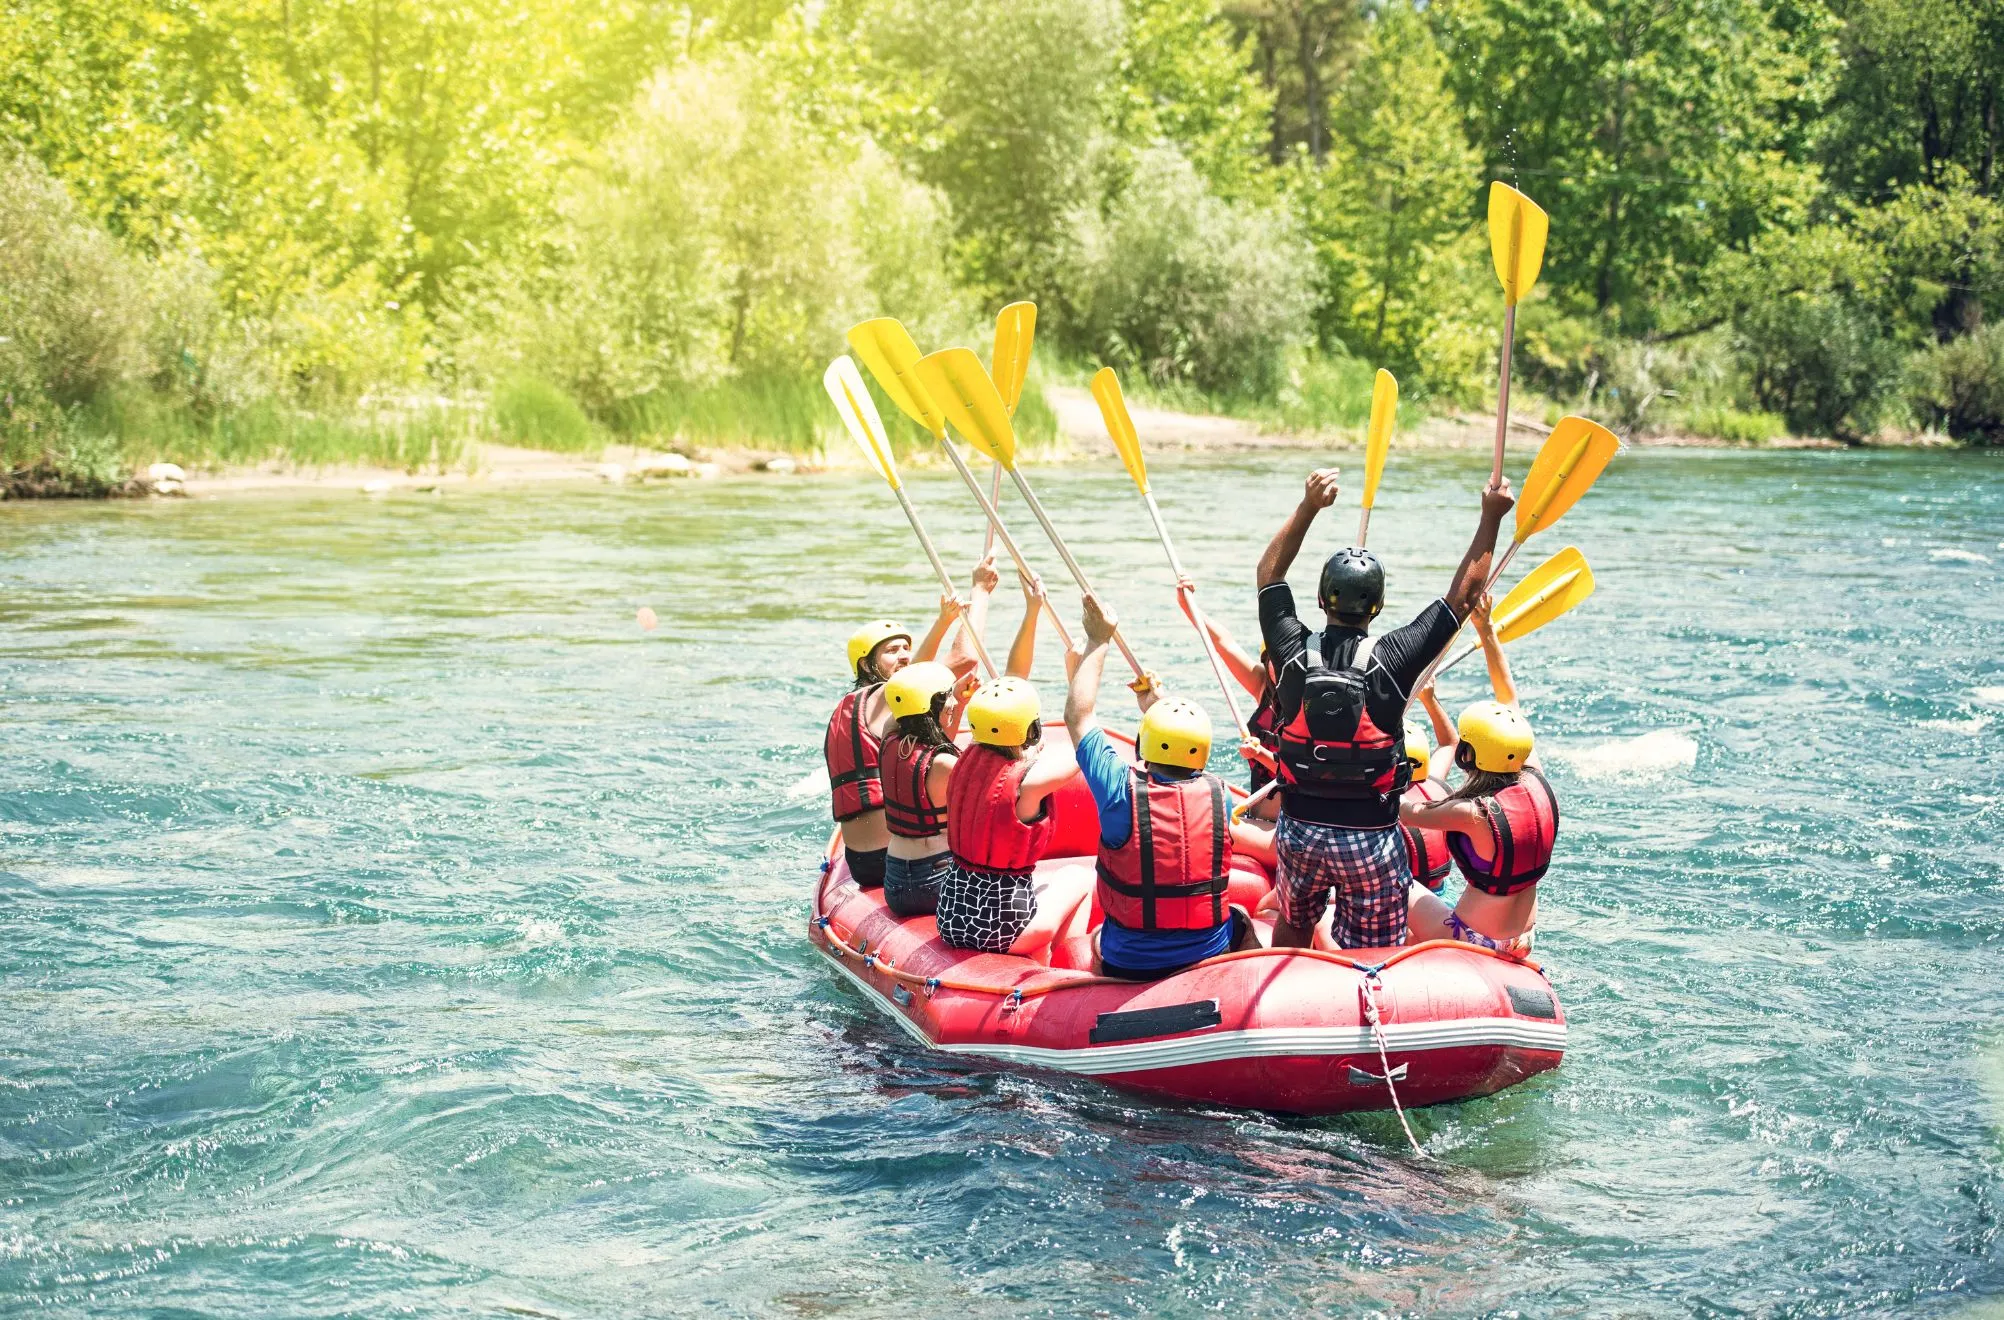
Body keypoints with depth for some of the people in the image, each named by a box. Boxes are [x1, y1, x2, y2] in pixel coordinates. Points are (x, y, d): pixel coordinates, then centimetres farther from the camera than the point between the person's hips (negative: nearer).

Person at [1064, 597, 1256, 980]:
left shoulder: (1122, 792, -19)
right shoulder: (1219, 796, -13)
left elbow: (1078, 715, -4)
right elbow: (1188, 757, 13)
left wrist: (1098, 641, 6)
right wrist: (1157, 704, 25)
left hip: (1127, 967, -1)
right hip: (1208, 960, 1)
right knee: (1240, 922, 33)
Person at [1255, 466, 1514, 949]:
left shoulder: (1294, 653, -9)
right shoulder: (1392, 658, -14)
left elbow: (1269, 575, 8)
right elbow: (1462, 596, -5)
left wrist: (1308, 507, 5)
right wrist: (1491, 518, 0)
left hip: (1300, 831, 3)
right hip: (1370, 839, -3)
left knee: (1292, 929, 25)